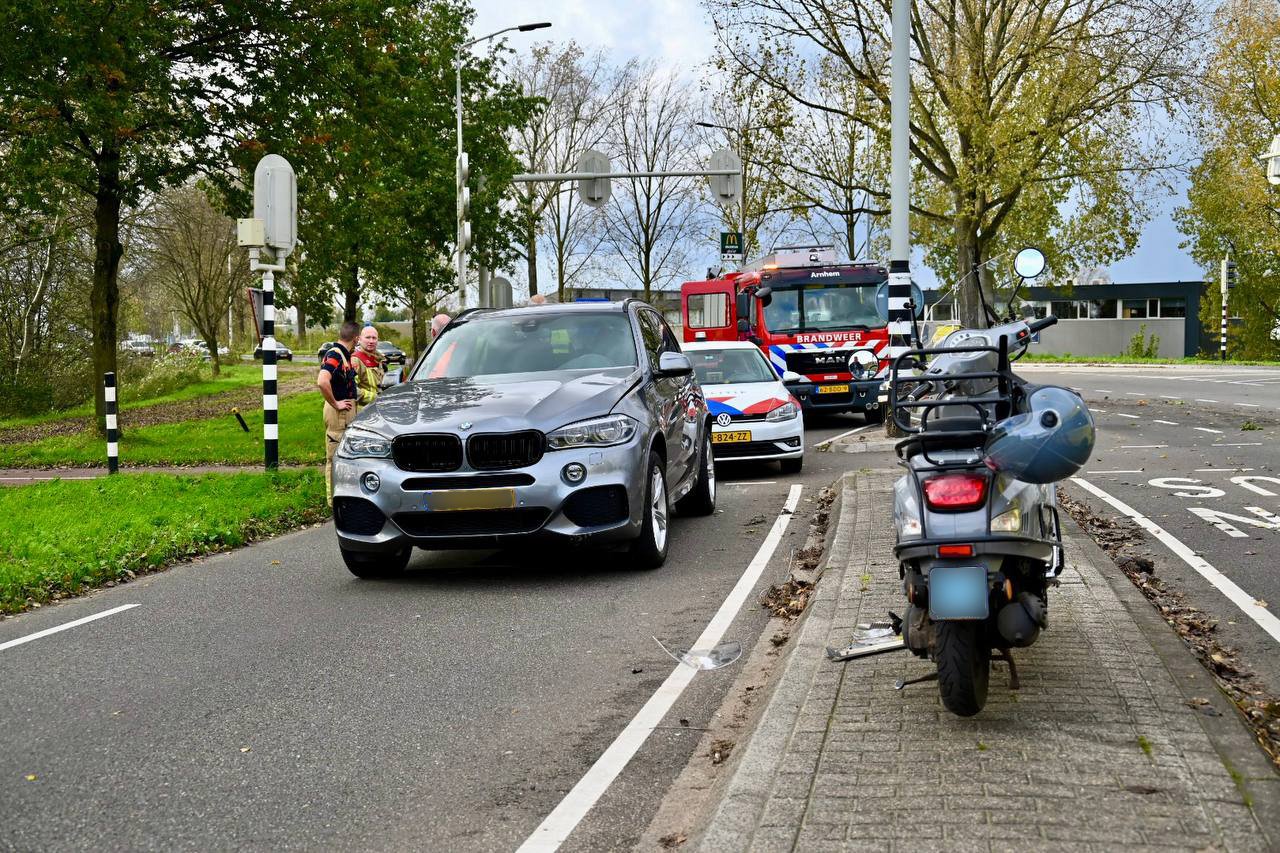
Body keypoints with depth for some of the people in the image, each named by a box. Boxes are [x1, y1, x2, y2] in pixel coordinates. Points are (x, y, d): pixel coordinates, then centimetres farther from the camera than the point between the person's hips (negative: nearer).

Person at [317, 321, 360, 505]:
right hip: (338, 413, -10)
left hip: (348, 410, 10)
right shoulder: (335, 355, -19)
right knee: (335, 456, -3)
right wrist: (335, 404, -24)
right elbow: (322, 382, -34)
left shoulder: (344, 355, 11)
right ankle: (334, 499, 3)